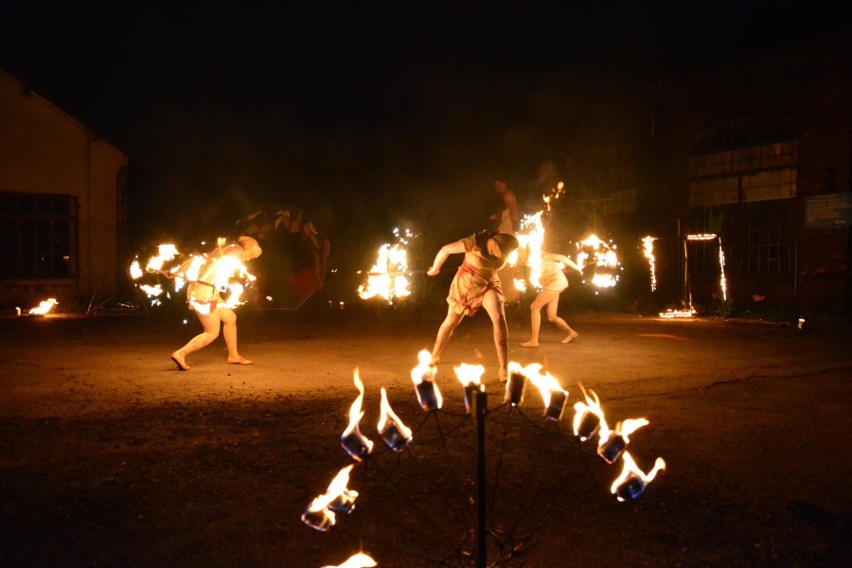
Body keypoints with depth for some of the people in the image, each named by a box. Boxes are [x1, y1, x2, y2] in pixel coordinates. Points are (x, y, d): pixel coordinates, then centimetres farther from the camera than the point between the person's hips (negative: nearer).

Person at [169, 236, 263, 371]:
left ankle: (233, 356, 26)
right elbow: (217, 264, -19)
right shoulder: (237, 250, -3)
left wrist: (177, 272, 15)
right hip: (205, 293, -9)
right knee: (212, 333, 1)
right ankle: (180, 354, -2)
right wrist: (200, 282, -23)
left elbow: (194, 260, 17)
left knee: (230, 317, 18)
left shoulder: (224, 250, 23)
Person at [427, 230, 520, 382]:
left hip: (488, 284, 2)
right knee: (451, 321, 11)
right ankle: (434, 357, 38)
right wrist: (434, 269, -6)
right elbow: (445, 249, -21)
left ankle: (504, 369, -20)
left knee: (499, 317, -22)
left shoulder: (503, 247, -20)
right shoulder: (475, 242, -33)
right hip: (465, 284, -2)